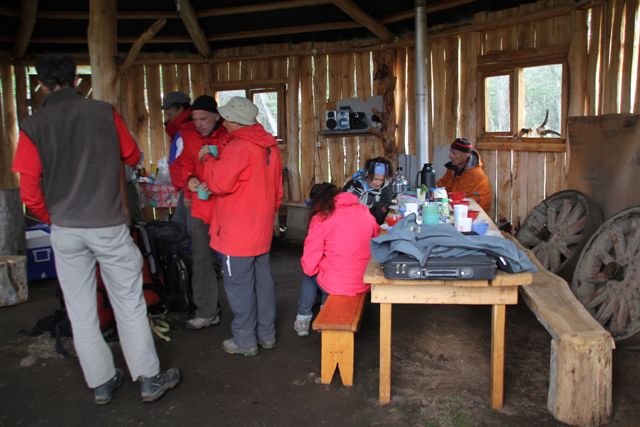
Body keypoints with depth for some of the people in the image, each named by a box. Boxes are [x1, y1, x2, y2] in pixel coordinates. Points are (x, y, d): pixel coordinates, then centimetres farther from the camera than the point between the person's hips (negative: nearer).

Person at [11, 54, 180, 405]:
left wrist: (52, 218, 14)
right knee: (129, 304, 9)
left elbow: (30, 193, -4)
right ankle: (149, 379, 17)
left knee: (81, 311, 13)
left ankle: (101, 383, 24)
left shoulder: (32, 126, -3)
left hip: (65, 230, 2)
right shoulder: (104, 113, -5)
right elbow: (132, 157, 9)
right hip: (108, 226, -1)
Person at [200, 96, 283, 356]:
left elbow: (219, 182, -23)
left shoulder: (239, 147, -18)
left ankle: (245, 342, 13)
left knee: (239, 285, 3)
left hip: (237, 233, -9)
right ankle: (267, 334, 27)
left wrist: (208, 159, -6)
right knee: (262, 280, 16)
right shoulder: (270, 147, 11)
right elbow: (277, 191, 17)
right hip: (262, 230, 9)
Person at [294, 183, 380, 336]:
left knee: (310, 273, 26)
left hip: (336, 286, -4)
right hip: (365, 284, 4)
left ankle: (303, 319, 31)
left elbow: (309, 266, -10)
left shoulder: (321, 218, -10)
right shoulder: (364, 211, 2)